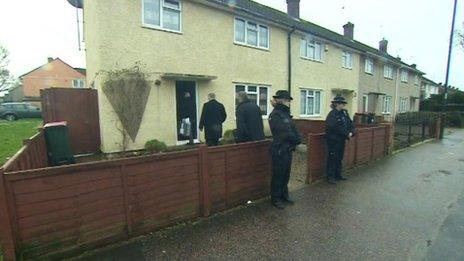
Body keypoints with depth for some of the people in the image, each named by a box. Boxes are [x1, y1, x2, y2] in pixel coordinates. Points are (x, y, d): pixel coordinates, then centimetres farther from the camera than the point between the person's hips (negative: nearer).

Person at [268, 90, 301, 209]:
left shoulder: (285, 113, 11)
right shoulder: (275, 115, -15)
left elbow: (293, 129, 8)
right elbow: (285, 133, -20)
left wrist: (297, 139, -10)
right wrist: (297, 139, -6)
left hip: (288, 149, 8)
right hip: (279, 149, -8)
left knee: (286, 174, 17)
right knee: (278, 174, 4)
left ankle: (284, 195, 33)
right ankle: (275, 198, 20)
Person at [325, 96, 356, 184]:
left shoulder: (344, 113, 8)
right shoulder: (332, 114, -16)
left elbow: (351, 124, 9)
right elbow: (332, 128, -23)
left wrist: (351, 132, -10)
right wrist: (346, 134, -17)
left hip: (342, 140, 8)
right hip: (333, 140, -8)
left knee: (339, 158, 17)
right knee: (332, 158, 2)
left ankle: (338, 175, 31)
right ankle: (331, 176, 13)